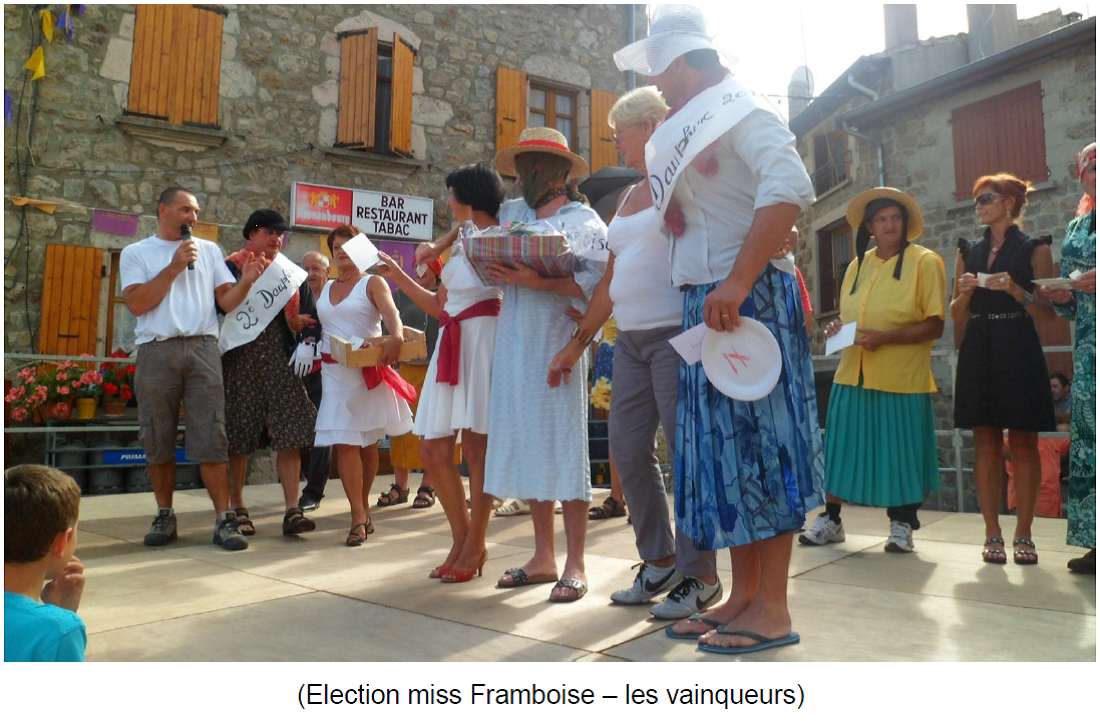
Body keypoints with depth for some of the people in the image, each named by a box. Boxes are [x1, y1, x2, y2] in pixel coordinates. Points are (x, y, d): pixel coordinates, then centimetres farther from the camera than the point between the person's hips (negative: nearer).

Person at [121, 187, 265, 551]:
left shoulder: (209, 250, 16)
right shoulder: (136, 253, 11)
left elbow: (226, 301, 8)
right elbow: (136, 303, -4)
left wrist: (245, 282, -11)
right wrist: (174, 267, -6)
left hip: (202, 348, 0)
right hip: (156, 352, 0)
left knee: (211, 438, -5)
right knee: (158, 440, 6)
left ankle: (224, 519, -4)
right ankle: (165, 516, 20)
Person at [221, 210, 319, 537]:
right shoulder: (231, 267, 4)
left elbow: (310, 314, 14)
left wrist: (307, 344, -3)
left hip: (281, 361, 3)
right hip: (241, 360, -2)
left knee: (289, 435, -5)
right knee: (238, 438, 3)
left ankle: (292, 511, -4)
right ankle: (237, 509, 17)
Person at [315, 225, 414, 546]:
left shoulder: (373, 283, -2)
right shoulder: (326, 289, 15)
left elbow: (391, 312, -21)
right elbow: (319, 327, 18)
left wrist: (395, 336, -41)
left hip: (367, 370, -3)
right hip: (335, 372, 4)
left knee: (367, 441, 6)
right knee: (345, 443, -6)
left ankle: (362, 507, 23)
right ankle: (359, 517, -1)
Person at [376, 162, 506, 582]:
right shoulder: (459, 244, 25)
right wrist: (398, 276, 24)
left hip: (482, 341, -8)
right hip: (452, 344, 9)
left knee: (476, 445, -5)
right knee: (434, 450, 4)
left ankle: (475, 546, 9)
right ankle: (462, 539, 18)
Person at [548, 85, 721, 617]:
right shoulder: (630, 197, 20)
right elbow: (611, 280, 21)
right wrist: (577, 343, 19)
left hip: (676, 335, -8)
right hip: (631, 340, 8)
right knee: (628, 449, 6)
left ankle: (700, 576, 9)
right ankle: (660, 561, 20)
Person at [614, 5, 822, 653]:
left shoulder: (743, 111, -5)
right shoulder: (689, 131, 22)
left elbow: (789, 188, -23)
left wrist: (737, 283, -28)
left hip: (749, 300, -9)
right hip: (703, 304, 9)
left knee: (758, 439, -6)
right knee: (720, 445, 8)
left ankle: (773, 609, 4)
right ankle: (744, 594, 17)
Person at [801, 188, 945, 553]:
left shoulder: (924, 261, -2)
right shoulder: (857, 265, 14)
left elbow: (935, 325, -8)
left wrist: (886, 338, -20)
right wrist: (837, 328, 2)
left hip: (901, 376, -4)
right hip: (853, 372, 4)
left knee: (900, 450, 2)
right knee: (841, 446, 4)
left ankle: (902, 524, 19)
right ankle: (830, 519, 16)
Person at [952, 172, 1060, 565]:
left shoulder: (1034, 249, 3)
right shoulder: (969, 251, 13)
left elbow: (1049, 310, -2)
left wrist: (1015, 290, -17)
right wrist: (964, 292, -7)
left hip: (1019, 352, -3)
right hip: (978, 353, 3)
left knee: (1023, 443, 1)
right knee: (986, 444, 2)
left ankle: (1023, 536, 9)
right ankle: (993, 535, 7)